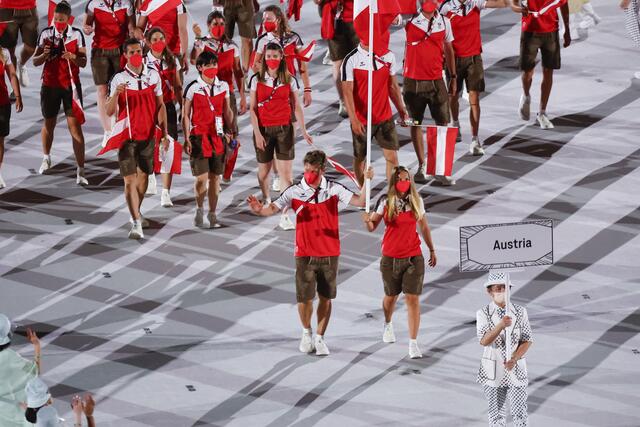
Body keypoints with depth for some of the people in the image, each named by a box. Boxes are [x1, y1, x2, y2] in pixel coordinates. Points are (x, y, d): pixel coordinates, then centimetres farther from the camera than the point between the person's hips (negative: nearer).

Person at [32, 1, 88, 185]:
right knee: (49, 123, 17)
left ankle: (80, 171, -10)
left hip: (71, 85, -2)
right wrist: (45, 55, -20)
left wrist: (73, 57, -25)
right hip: (50, 85, 2)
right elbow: (35, 62, 1)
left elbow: (83, 62, -4)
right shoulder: (46, 34, -2)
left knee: (75, 126, -10)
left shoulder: (76, 35, -6)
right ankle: (46, 158, 43)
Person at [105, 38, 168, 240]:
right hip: (127, 136, -4)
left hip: (148, 135, 4)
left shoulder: (153, 75, 2)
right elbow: (109, 111, -10)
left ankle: (136, 213, 34)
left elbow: (160, 106, 9)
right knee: (130, 179, -11)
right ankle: (136, 223, -15)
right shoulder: (119, 79, -8)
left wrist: (164, 133, 6)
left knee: (143, 176, 14)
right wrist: (115, 94, -29)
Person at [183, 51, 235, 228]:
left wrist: (232, 132, 10)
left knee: (215, 177, 7)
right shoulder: (193, 87, -5)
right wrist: (187, 139, -6)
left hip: (218, 136, 4)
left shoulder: (223, 86, 6)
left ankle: (212, 214, 17)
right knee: (202, 177, -9)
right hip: (199, 136, -4)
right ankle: (199, 210, 14)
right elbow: (186, 115, -2)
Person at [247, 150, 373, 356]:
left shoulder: (334, 190, -3)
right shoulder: (295, 192, -6)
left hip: (329, 254, 1)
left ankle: (320, 337, 23)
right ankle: (306, 332, 26)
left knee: (325, 298, 8)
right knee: (304, 299, -2)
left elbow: (360, 201, -8)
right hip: (305, 254, -1)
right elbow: (273, 208, -13)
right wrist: (260, 209, -35)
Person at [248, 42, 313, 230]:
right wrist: (257, 133, -8)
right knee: (264, 169, 13)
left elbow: (297, 107, 5)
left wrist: (303, 130, -2)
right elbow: (253, 108, 0)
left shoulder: (289, 80, 2)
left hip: (284, 129, 0)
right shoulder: (257, 79, 0)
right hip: (263, 129, 0)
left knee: (286, 172, -8)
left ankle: (285, 215, -11)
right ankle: (266, 200, 41)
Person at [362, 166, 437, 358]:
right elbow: (372, 227, -3)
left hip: (413, 258, 0)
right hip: (391, 258, 0)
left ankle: (413, 343, -8)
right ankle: (388, 324, 50)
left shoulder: (416, 201, 0)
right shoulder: (385, 202, -5)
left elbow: (424, 227, 12)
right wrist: (367, 220, -27)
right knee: (391, 296, 17)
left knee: (413, 299, -8)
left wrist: (432, 250, 21)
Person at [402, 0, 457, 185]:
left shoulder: (444, 22, 4)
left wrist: (453, 77, 16)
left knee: (443, 124, -3)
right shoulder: (410, 19, -4)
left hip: (436, 81, 2)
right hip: (413, 80, -1)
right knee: (415, 123, 7)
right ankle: (421, 166, 18)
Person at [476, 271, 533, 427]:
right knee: (497, 413, 9)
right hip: (493, 371, 0)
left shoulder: (520, 312, -3)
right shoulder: (483, 314, -7)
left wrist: (514, 359, -17)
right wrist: (501, 325, -37)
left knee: (519, 412, -1)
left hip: (516, 369, 0)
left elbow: (527, 340, -1)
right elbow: (484, 341, -21)